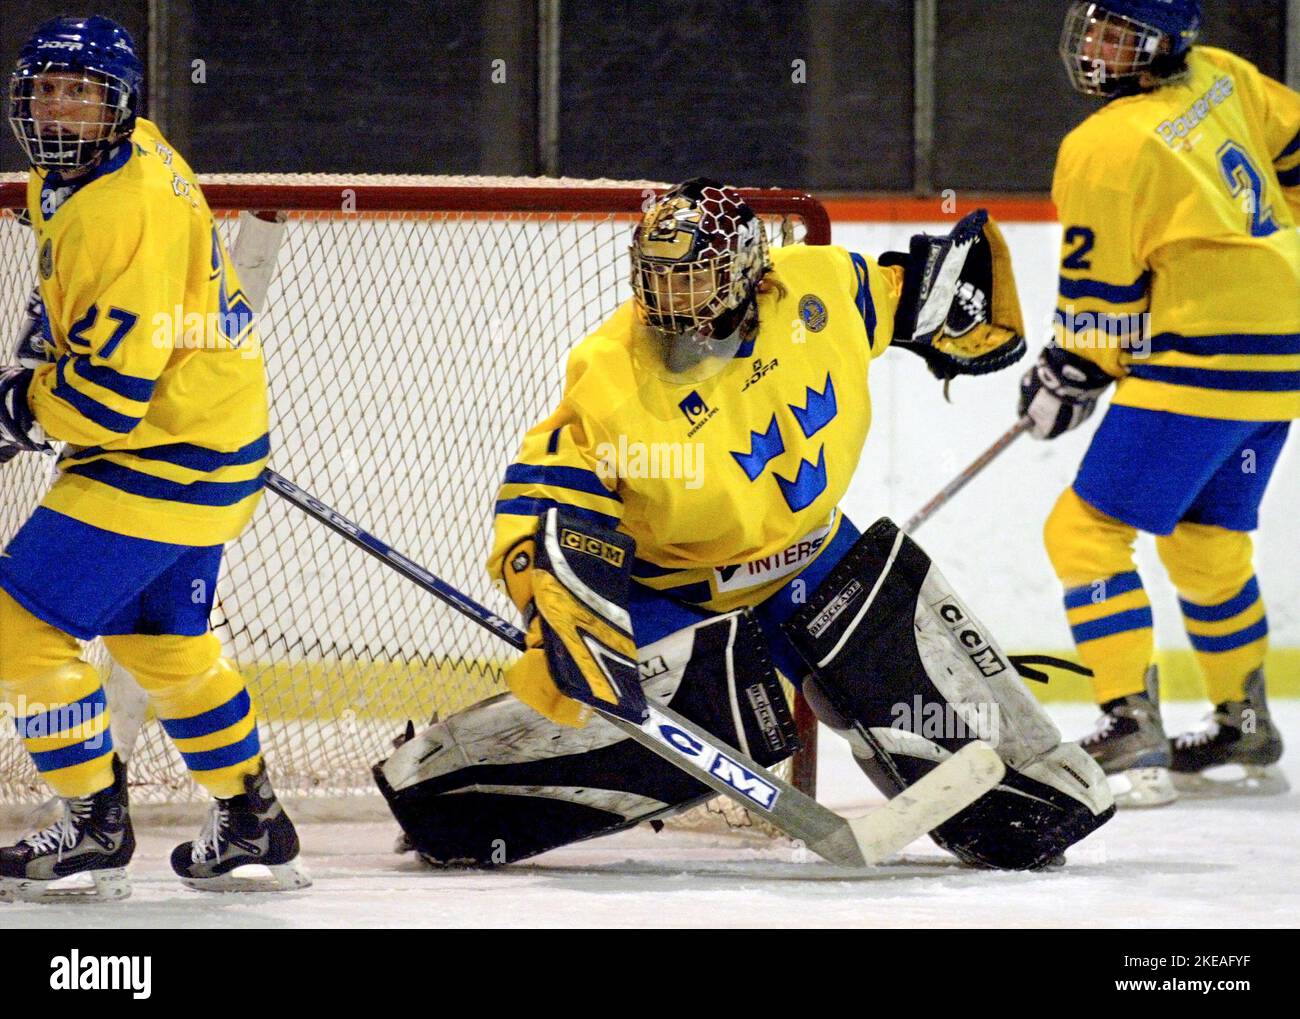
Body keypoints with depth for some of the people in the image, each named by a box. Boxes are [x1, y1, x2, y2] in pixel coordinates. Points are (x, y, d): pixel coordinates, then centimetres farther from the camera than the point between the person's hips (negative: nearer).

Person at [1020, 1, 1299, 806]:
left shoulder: (1107, 149, -15)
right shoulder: (1220, 78, 7)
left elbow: (1100, 295, -9)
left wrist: (1067, 378, 6)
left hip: (1203, 360, -9)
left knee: (1087, 529, -7)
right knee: (1206, 540, 24)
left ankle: (1131, 729, -15)